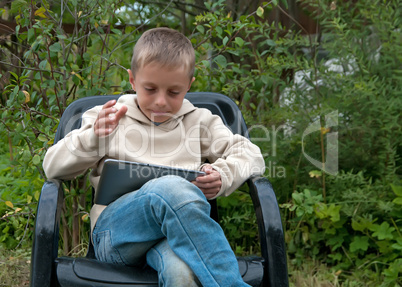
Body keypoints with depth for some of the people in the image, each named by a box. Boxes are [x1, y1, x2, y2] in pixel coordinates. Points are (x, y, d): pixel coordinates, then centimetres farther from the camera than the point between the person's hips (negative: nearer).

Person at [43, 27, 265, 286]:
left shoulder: (199, 121, 24)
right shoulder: (108, 119, 20)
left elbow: (252, 156, 22)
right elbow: (53, 168, 14)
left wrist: (223, 176, -1)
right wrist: (92, 138, -6)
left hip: (178, 227, 0)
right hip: (114, 229, 1)